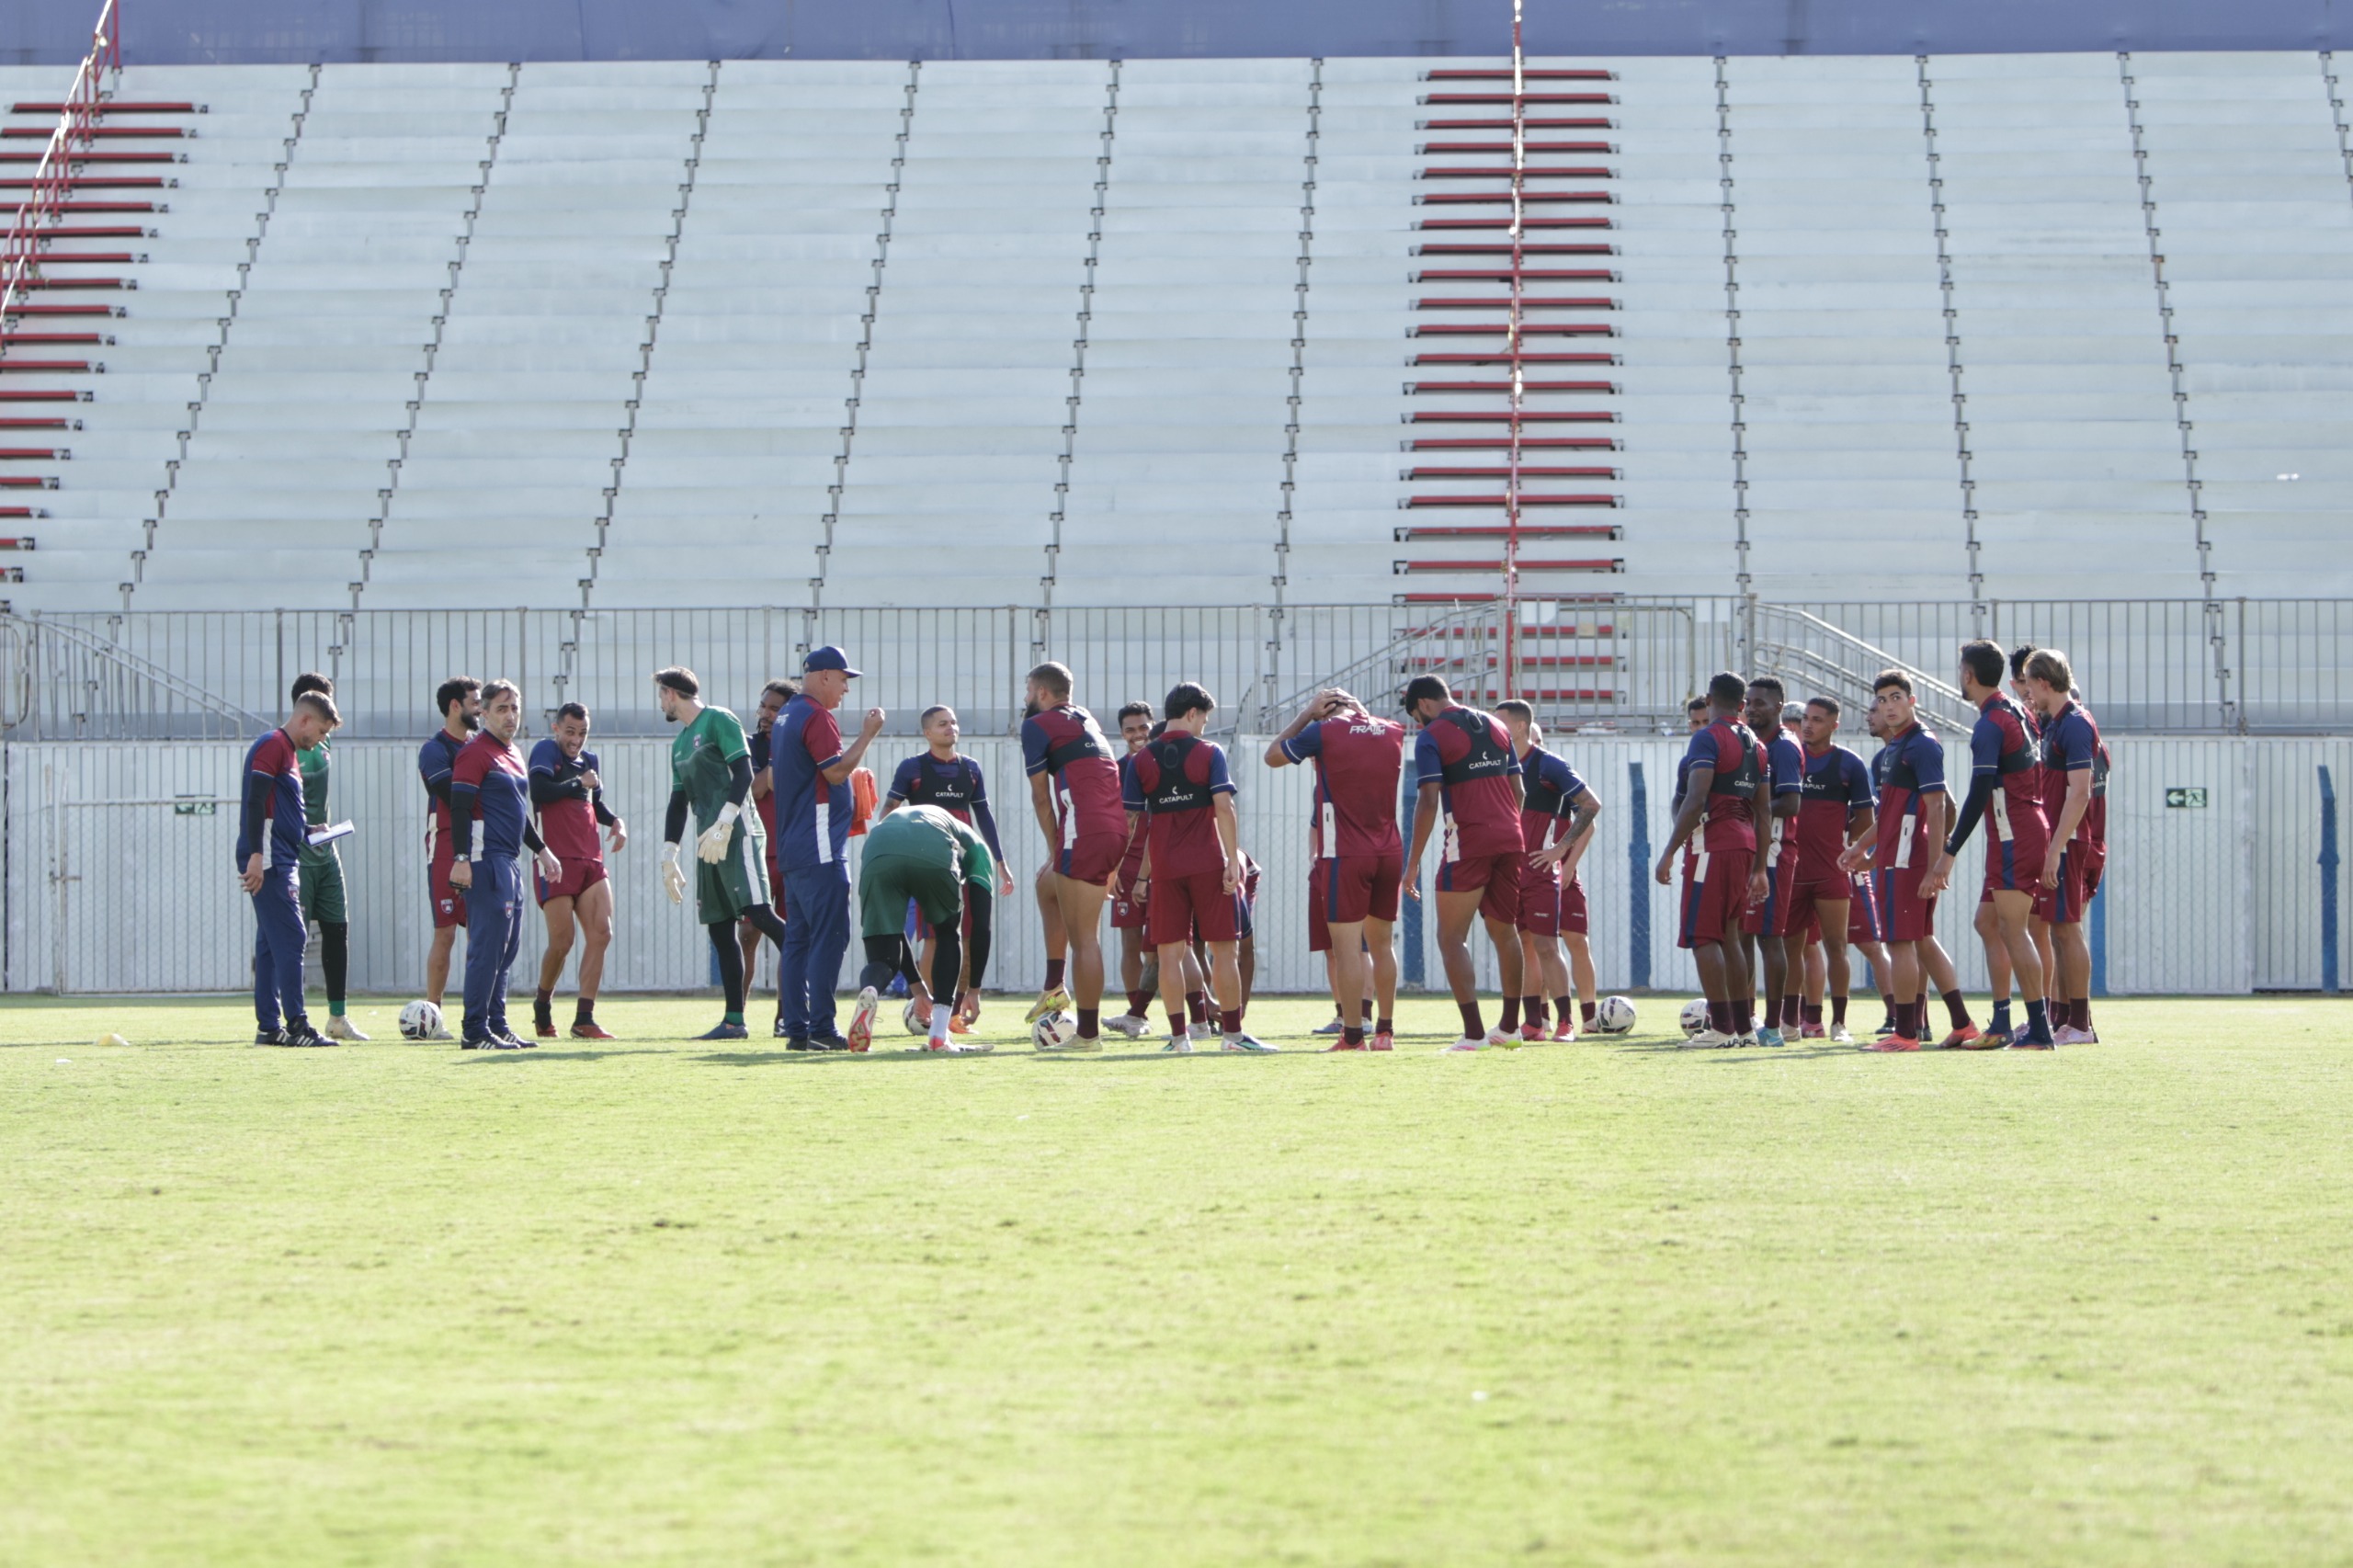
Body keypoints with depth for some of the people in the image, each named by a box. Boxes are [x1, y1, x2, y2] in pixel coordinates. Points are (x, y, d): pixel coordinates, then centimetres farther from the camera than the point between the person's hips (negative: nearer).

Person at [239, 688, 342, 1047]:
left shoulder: (290, 753, 22)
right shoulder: (272, 746, -9)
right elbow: (256, 802, -19)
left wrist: (309, 832, 15)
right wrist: (256, 855, -24)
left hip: (281, 863, 10)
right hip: (268, 862, -10)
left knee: (271, 943, 10)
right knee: (290, 938, -12)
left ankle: (269, 1027, 11)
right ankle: (296, 1025, -14)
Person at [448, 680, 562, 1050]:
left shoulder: (513, 754, 20)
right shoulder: (476, 752, -9)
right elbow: (459, 807, -16)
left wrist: (541, 850, 31)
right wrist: (461, 858, -24)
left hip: (508, 863, 10)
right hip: (486, 861, -10)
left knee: (506, 947, 12)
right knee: (488, 945, -11)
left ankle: (496, 1025, 17)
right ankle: (475, 1031, -10)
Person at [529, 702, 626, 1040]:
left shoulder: (588, 760, 20)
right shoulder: (546, 752, -2)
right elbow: (538, 790, -19)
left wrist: (615, 821, 13)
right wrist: (578, 784, -9)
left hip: (590, 860, 7)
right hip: (556, 860, -7)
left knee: (601, 934, -6)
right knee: (562, 941, -7)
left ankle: (584, 1019, -5)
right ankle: (543, 1003, 20)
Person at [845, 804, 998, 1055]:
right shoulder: (976, 847, 38)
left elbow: (889, 928, 46)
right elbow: (981, 924, 29)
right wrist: (974, 990, 36)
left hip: (877, 854, 2)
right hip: (934, 855, -2)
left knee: (883, 957, 12)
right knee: (949, 935, 26)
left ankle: (868, 993, -25)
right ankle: (939, 1037, 17)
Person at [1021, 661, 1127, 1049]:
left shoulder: (1038, 725, 1)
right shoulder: (1086, 720, 25)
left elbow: (1041, 797, 2)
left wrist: (1055, 849, 9)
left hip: (1086, 831, -9)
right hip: (1120, 828, 9)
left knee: (1084, 938, -6)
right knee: (1048, 886, 30)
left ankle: (1089, 1033, -5)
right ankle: (1054, 988, 27)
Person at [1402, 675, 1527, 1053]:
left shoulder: (1432, 736, -6)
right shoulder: (1496, 727, 14)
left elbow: (1429, 801, -13)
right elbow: (1517, 790, 15)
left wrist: (1413, 862, -11)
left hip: (1468, 843, -7)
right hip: (1510, 839, 7)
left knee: (1452, 937, -1)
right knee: (1505, 931, 17)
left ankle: (1474, 1033, -11)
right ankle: (1510, 1027, 23)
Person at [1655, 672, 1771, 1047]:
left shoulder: (1708, 739, -8)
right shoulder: (1755, 745, 16)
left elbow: (1695, 801, -17)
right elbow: (1764, 811, 18)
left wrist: (1670, 852, -14)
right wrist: (1758, 868, 22)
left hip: (1713, 846, -8)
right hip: (1745, 846, 8)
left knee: (1704, 937, -6)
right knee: (1728, 935, 14)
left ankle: (1721, 1026, -12)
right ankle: (1743, 1026, 13)